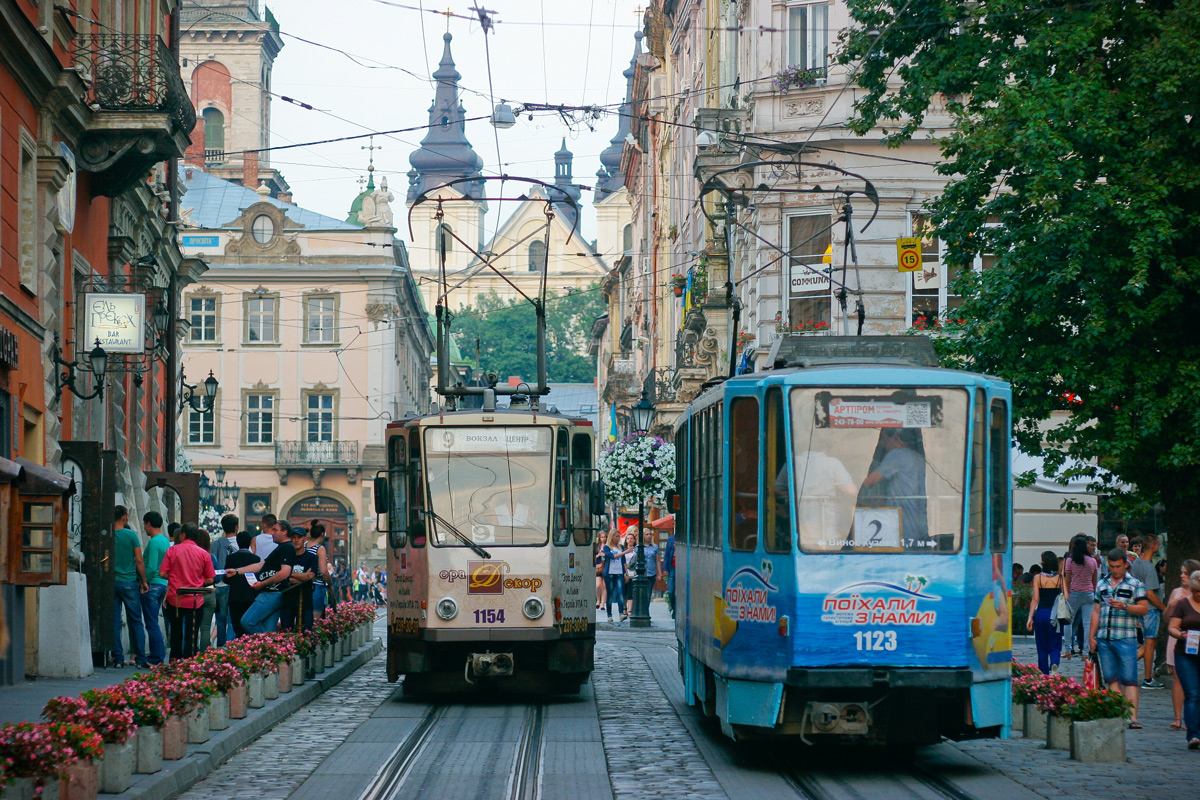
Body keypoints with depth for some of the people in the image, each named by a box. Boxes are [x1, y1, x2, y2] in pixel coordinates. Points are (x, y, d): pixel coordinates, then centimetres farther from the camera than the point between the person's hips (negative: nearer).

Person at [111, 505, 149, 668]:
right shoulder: (131, 535, -7)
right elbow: (139, 561, -6)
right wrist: (144, 581, 3)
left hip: (111, 582, 2)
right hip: (129, 582, -2)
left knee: (114, 622, 5)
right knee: (135, 622, 4)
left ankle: (117, 659, 5)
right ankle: (140, 659, 3)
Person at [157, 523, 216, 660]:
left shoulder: (172, 550, -3)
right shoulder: (204, 554, -2)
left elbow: (162, 573, -6)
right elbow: (210, 579, -1)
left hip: (174, 598, 1)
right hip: (195, 601, -1)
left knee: (176, 631, 17)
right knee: (191, 634, 4)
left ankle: (174, 659, 22)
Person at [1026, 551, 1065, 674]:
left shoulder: (1038, 578, -2)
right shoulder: (1060, 578, 0)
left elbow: (1035, 599, -5)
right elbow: (1067, 598, -4)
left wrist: (1030, 617, -2)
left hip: (1040, 613, 0)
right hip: (1054, 615, 0)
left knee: (1042, 647, 12)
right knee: (1055, 646, 5)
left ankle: (1044, 675, 14)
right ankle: (1054, 664, -25)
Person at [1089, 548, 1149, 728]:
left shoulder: (1136, 584, 3)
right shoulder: (1102, 585, 16)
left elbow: (1144, 608, -4)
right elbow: (1096, 612, 17)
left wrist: (1124, 606, -19)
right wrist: (1092, 637, 13)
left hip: (1125, 639, -4)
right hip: (1104, 638, 5)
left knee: (1129, 679, -8)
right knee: (1112, 678, 4)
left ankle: (1133, 718, -12)